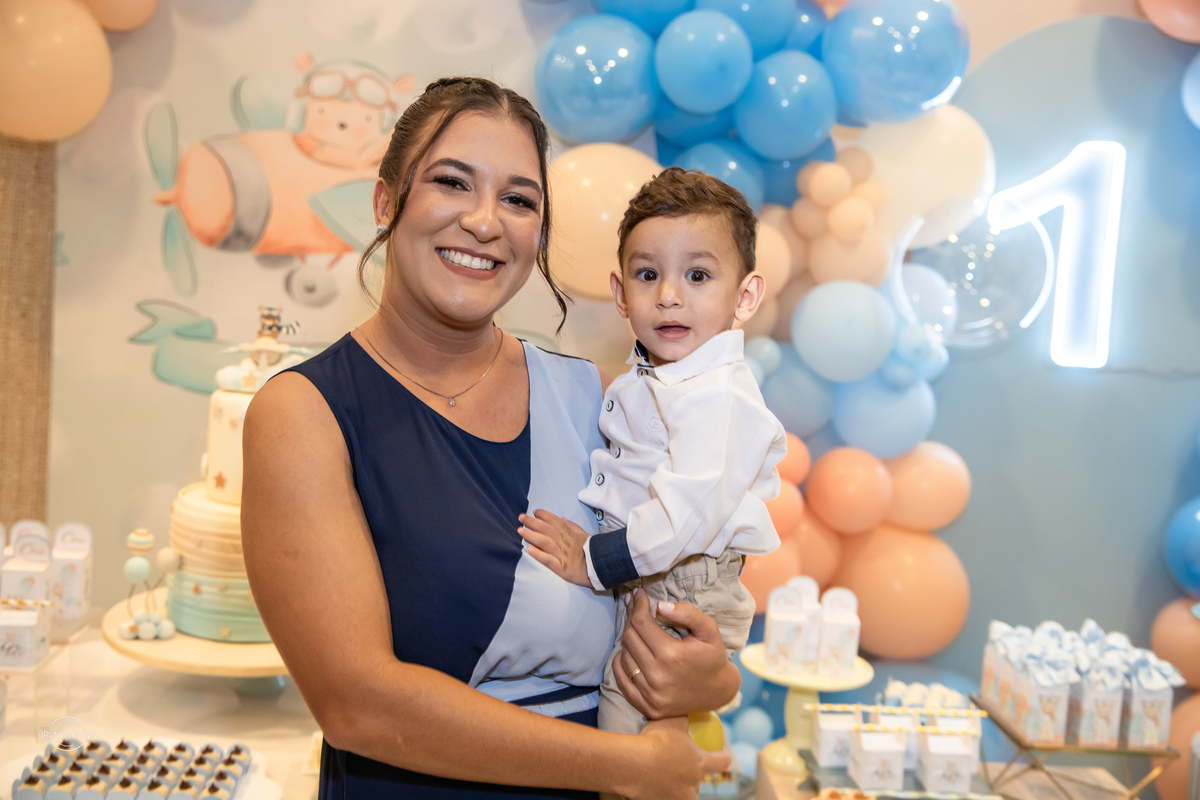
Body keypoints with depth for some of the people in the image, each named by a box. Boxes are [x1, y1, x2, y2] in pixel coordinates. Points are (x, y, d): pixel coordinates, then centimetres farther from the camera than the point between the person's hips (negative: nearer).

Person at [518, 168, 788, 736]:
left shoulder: (720, 395, -22)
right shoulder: (642, 382, 9)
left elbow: (688, 512, -29)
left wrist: (594, 561, -21)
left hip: (680, 602, -9)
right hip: (630, 588, 9)